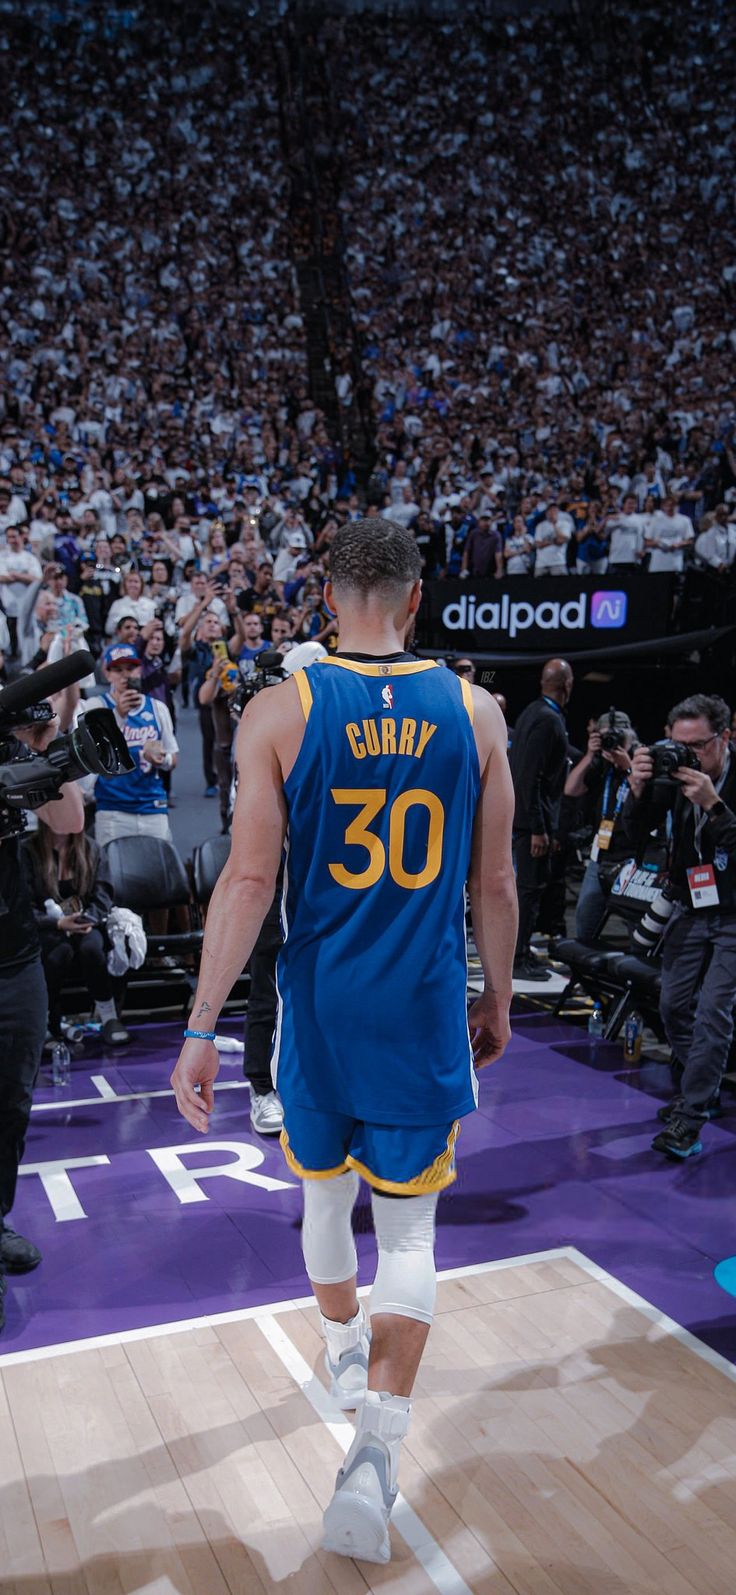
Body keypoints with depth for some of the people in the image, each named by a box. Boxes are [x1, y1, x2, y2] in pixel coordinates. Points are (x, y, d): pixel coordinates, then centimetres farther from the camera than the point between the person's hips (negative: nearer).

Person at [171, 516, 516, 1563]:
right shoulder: (475, 713, -4)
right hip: (427, 1011, 0)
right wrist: (497, 1003, 14)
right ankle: (376, 1450, 3)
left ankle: (344, 1350, 49)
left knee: (326, 1187, 25)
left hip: (319, 1004, 1)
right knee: (408, 1229, 12)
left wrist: (203, 1028, -6)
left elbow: (249, 878, -12)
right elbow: (494, 883, 1)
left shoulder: (279, 712, -9)